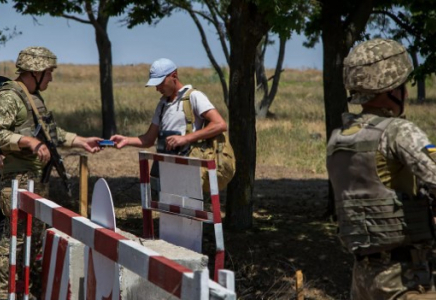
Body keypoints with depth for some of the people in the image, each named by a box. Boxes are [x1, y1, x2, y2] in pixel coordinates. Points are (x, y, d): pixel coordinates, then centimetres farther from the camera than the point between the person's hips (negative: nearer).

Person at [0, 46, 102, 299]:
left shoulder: (35, 97, 18)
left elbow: (52, 132, 27)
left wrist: (81, 141, 21)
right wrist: (29, 141, -30)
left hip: (39, 178, 10)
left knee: (38, 234, 15)